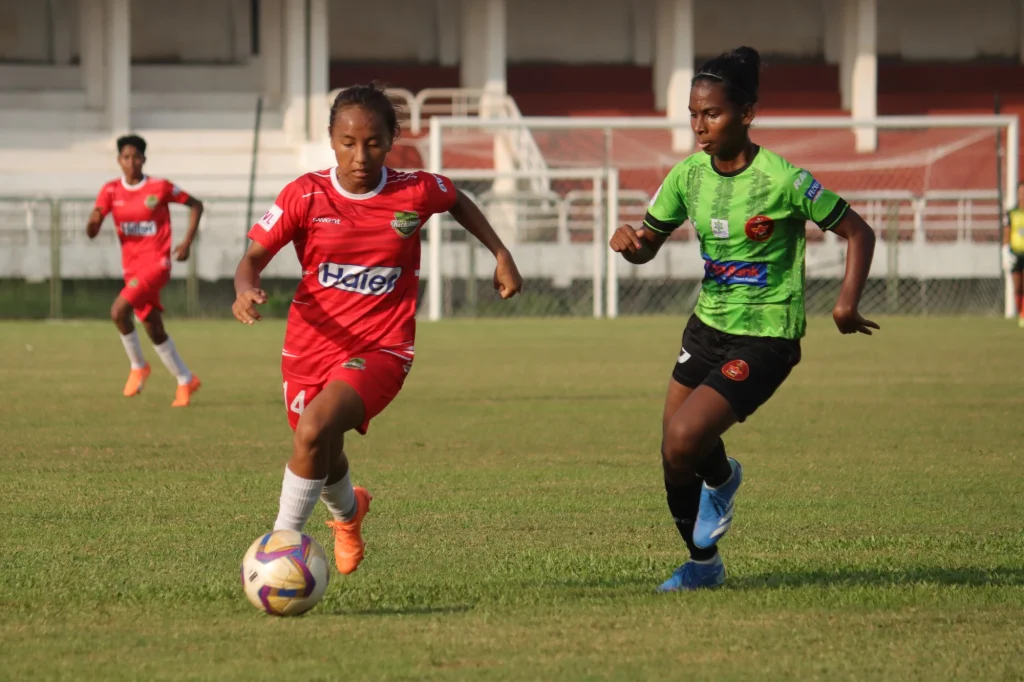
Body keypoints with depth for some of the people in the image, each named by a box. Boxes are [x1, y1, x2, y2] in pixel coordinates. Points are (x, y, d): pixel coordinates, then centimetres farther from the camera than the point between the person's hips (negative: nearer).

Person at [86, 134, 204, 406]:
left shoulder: (161, 188, -7)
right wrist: (93, 223, -28)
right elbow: (92, 230, -3)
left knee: (119, 311, -23)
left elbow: (195, 205, 5)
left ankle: (138, 366, -4)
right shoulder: (111, 191, 2)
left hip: (156, 262, -5)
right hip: (131, 266, 5)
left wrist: (187, 242, -4)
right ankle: (185, 380, 24)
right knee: (154, 330, 9)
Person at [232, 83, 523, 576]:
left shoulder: (417, 193, -6)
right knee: (324, 460, 19)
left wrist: (500, 254, 14)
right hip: (310, 346, 3)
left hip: (379, 350, -3)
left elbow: (458, 202, 17)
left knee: (315, 429, -30)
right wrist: (246, 291, -26)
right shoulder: (306, 196, -8)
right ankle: (348, 513, 58)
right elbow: (254, 257, -4)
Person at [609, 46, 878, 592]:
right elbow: (648, 245, 9)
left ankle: (720, 478, 16)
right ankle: (703, 564, 32)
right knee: (675, 458, 6)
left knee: (683, 442, -20)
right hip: (708, 324, 6)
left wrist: (847, 303, -19)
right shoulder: (689, 175, -1)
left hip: (765, 338, -6)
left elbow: (858, 233, -9)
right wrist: (627, 239, -14)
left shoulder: (782, 180, -17)